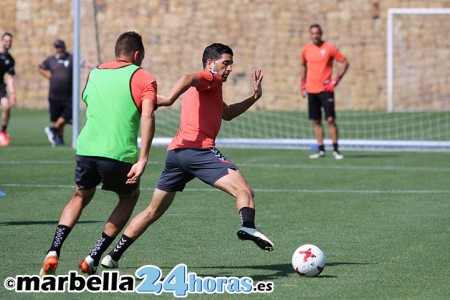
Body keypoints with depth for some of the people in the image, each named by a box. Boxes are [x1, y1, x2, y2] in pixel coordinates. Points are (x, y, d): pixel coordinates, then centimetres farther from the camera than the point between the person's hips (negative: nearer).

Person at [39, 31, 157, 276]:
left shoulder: (94, 74, 17)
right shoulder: (143, 79, 2)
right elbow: (147, 116, -12)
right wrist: (143, 160, -17)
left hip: (86, 149, 4)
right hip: (119, 154, -4)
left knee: (80, 197, 28)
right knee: (129, 197, 24)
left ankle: (53, 252, 6)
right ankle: (93, 259, 14)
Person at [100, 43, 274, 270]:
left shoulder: (206, 89, 33)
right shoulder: (211, 79, 3)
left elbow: (227, 113, 41)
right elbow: (188, 79, -19)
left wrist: (254, 97, 30)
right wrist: (170, 99, -34)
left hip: (175, 152, 9)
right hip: (199, 148, -9)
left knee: (153, 211, 16)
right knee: (244, 191, -17)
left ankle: (113, 256, 17)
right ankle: (248, 226, -46)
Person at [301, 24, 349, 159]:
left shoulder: (329, 48, -5)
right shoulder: (306, 49, 8)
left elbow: (345, 62, -2)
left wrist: (336, 80, -8)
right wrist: (303, 84, 17)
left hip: (326, 89, -4)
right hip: (311, 91, 4)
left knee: (330, 119, -9)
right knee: (316, 121, 4)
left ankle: (335, 149, -2)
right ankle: (321, 150, 10)